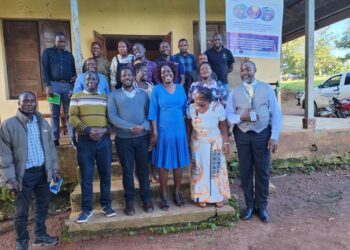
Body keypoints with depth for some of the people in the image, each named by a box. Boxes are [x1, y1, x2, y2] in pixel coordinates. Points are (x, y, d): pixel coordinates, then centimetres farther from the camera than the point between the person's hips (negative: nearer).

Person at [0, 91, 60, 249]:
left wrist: (54, 169, 8)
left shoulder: (43, 122, 5)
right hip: (24, 174, -5)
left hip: (43, 171, 5)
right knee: (22, 212, 9)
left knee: (43, 206, 18)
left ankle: (40, 235, 38)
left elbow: (50, 147, 10)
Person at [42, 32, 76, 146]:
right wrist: (47, 85, -10)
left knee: (69, 113, 0)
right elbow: (45, 70, 1)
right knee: (55, 113, 2)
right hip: (54, 85, -2)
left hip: (68, 85, 2)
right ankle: (55, 138, 7)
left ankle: (72, 137, 1)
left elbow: (73, 69, 22)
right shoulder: (47, 52, 9)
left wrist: (75, 77, -1)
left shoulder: (69, 54, 18)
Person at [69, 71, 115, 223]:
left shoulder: (105, 98, 11)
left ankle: (106, 204, 22)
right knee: (86, 176, 3)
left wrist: (104, 130, -12)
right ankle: (86, 209, 15)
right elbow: (72, 118, -3)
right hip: (85, 140, -2)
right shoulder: (76, 97, 6)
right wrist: (88, 130, -16)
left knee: (105, 174, 7)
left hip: (104, 140, 2)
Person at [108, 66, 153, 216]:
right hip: (123, 139, -1)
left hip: (142, 137, 1)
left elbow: (149, 113, 3)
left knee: (143, 169, 9)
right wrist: (131, 127, -17)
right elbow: (112, 116, -8)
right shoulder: (114, 95, 2)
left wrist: (143, 126, -16)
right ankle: (130, 201, 19)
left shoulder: (143, 94, 8)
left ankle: (146, 198, 22)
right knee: (127, 170, 7)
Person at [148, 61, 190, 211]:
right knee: (164, 164, 3)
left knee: (179, 163, 8)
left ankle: (177, 193, 23)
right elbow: (153, 112, -4)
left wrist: (187, 127, 9)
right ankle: (164, 196, 16)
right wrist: (154, 132, -8)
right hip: (163, 131, -3)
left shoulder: (180, 88, 8)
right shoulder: (157, 90, -1)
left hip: (179, 130, 3)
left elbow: (185, 109, 13)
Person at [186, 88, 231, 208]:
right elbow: (189, 126, -1)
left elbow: (223, 127, -9)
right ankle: (202, 196, 25)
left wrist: (226, 143, -10)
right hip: (197, 144, 2)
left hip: (214, 144, -1)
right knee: (199, 170, 9)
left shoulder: (218, 108, -20)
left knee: (215, 169, 8)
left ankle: (218, 196, 26)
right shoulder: (191, 108, -14)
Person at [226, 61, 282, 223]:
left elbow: (275, 113, -1)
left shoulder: (267, 88, 2)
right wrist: (241, 117, -21)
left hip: (263, 134, -1)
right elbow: (228, 115, -1)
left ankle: (262, 206, 25)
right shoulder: (234, 92, 5)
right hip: (242, 135, 1)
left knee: (263, 172, 7)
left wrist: (274, 136, -9)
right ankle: (250, 205, 27)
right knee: (245, 171, 9)